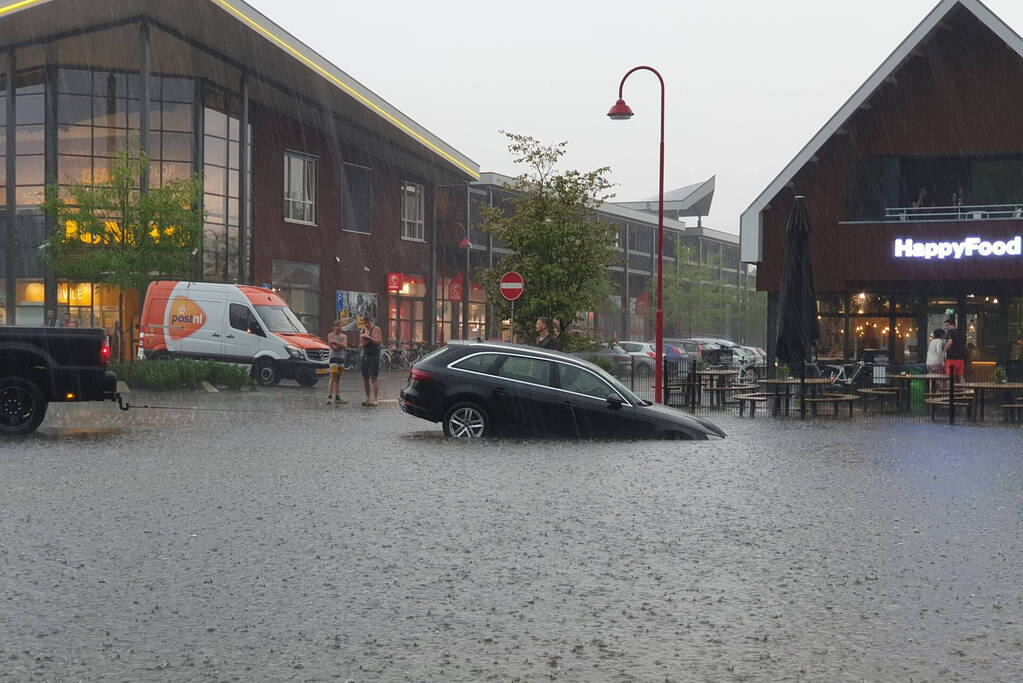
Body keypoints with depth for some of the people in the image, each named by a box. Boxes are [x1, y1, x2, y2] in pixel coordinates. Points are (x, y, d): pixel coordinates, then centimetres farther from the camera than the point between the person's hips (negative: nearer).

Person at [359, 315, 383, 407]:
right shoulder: (363, 330, 15)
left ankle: (374, 400, -12)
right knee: (365, 378, 9)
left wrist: (369, 337, -24)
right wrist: (362, 344, -1)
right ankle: (368, 398, 19)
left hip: (374, 355, -7)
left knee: (374, 378, -11)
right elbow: (360, 344, 22)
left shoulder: (376, 329, -5)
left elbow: (379, 341, -18)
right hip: (365, 355, 7)